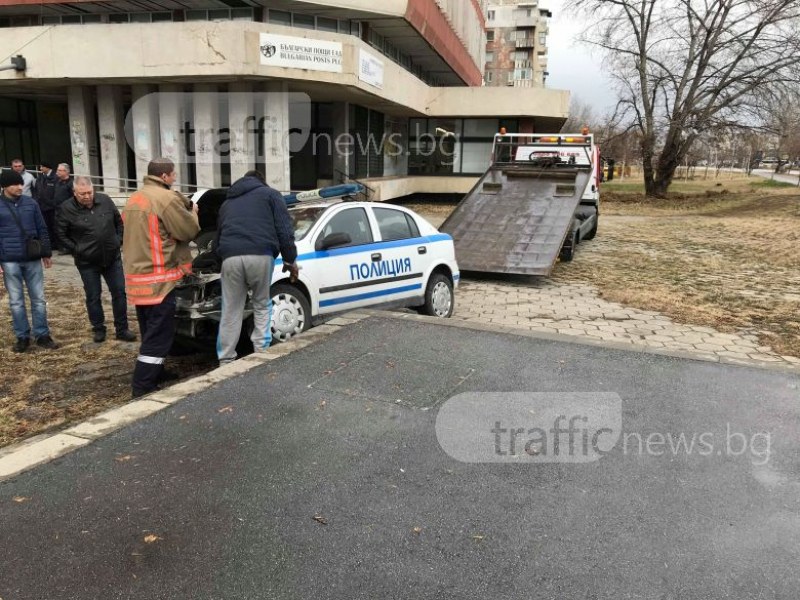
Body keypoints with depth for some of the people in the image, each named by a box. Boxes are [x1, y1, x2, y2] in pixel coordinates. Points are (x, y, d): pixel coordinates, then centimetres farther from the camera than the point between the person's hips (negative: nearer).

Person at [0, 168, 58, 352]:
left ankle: (42, 335, 14)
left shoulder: (30, 203, 4)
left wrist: (46, 253, 7)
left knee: (38, 299, 6)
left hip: (33, 259, 1)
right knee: (16, 301, 6)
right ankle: (22, 337, 16)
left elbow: (42, 230, 9)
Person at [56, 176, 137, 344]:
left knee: (119, 293, 5)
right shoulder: (67, 209, -10)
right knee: (93, 297, 8)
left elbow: (119, 222, 11)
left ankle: (122, 329, 15)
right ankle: (99, 329, 23)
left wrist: (119, 240, 4)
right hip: (88, 262, -2)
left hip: (112, 258, 2)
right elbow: (61, 234, -3)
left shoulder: (105, 201, -2)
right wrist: (76, 250, -7)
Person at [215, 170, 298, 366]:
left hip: (230, 257, 3)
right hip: (260, 255, -3)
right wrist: (290, 259, 13)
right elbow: (284, 230, 9)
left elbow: (219, 235, 35)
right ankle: (262, 353, 9)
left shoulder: (227, 203, 34)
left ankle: (225, 361, 9)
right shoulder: (269, 194, 20)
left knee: (231, 312, 7)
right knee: (262, 306, 12)